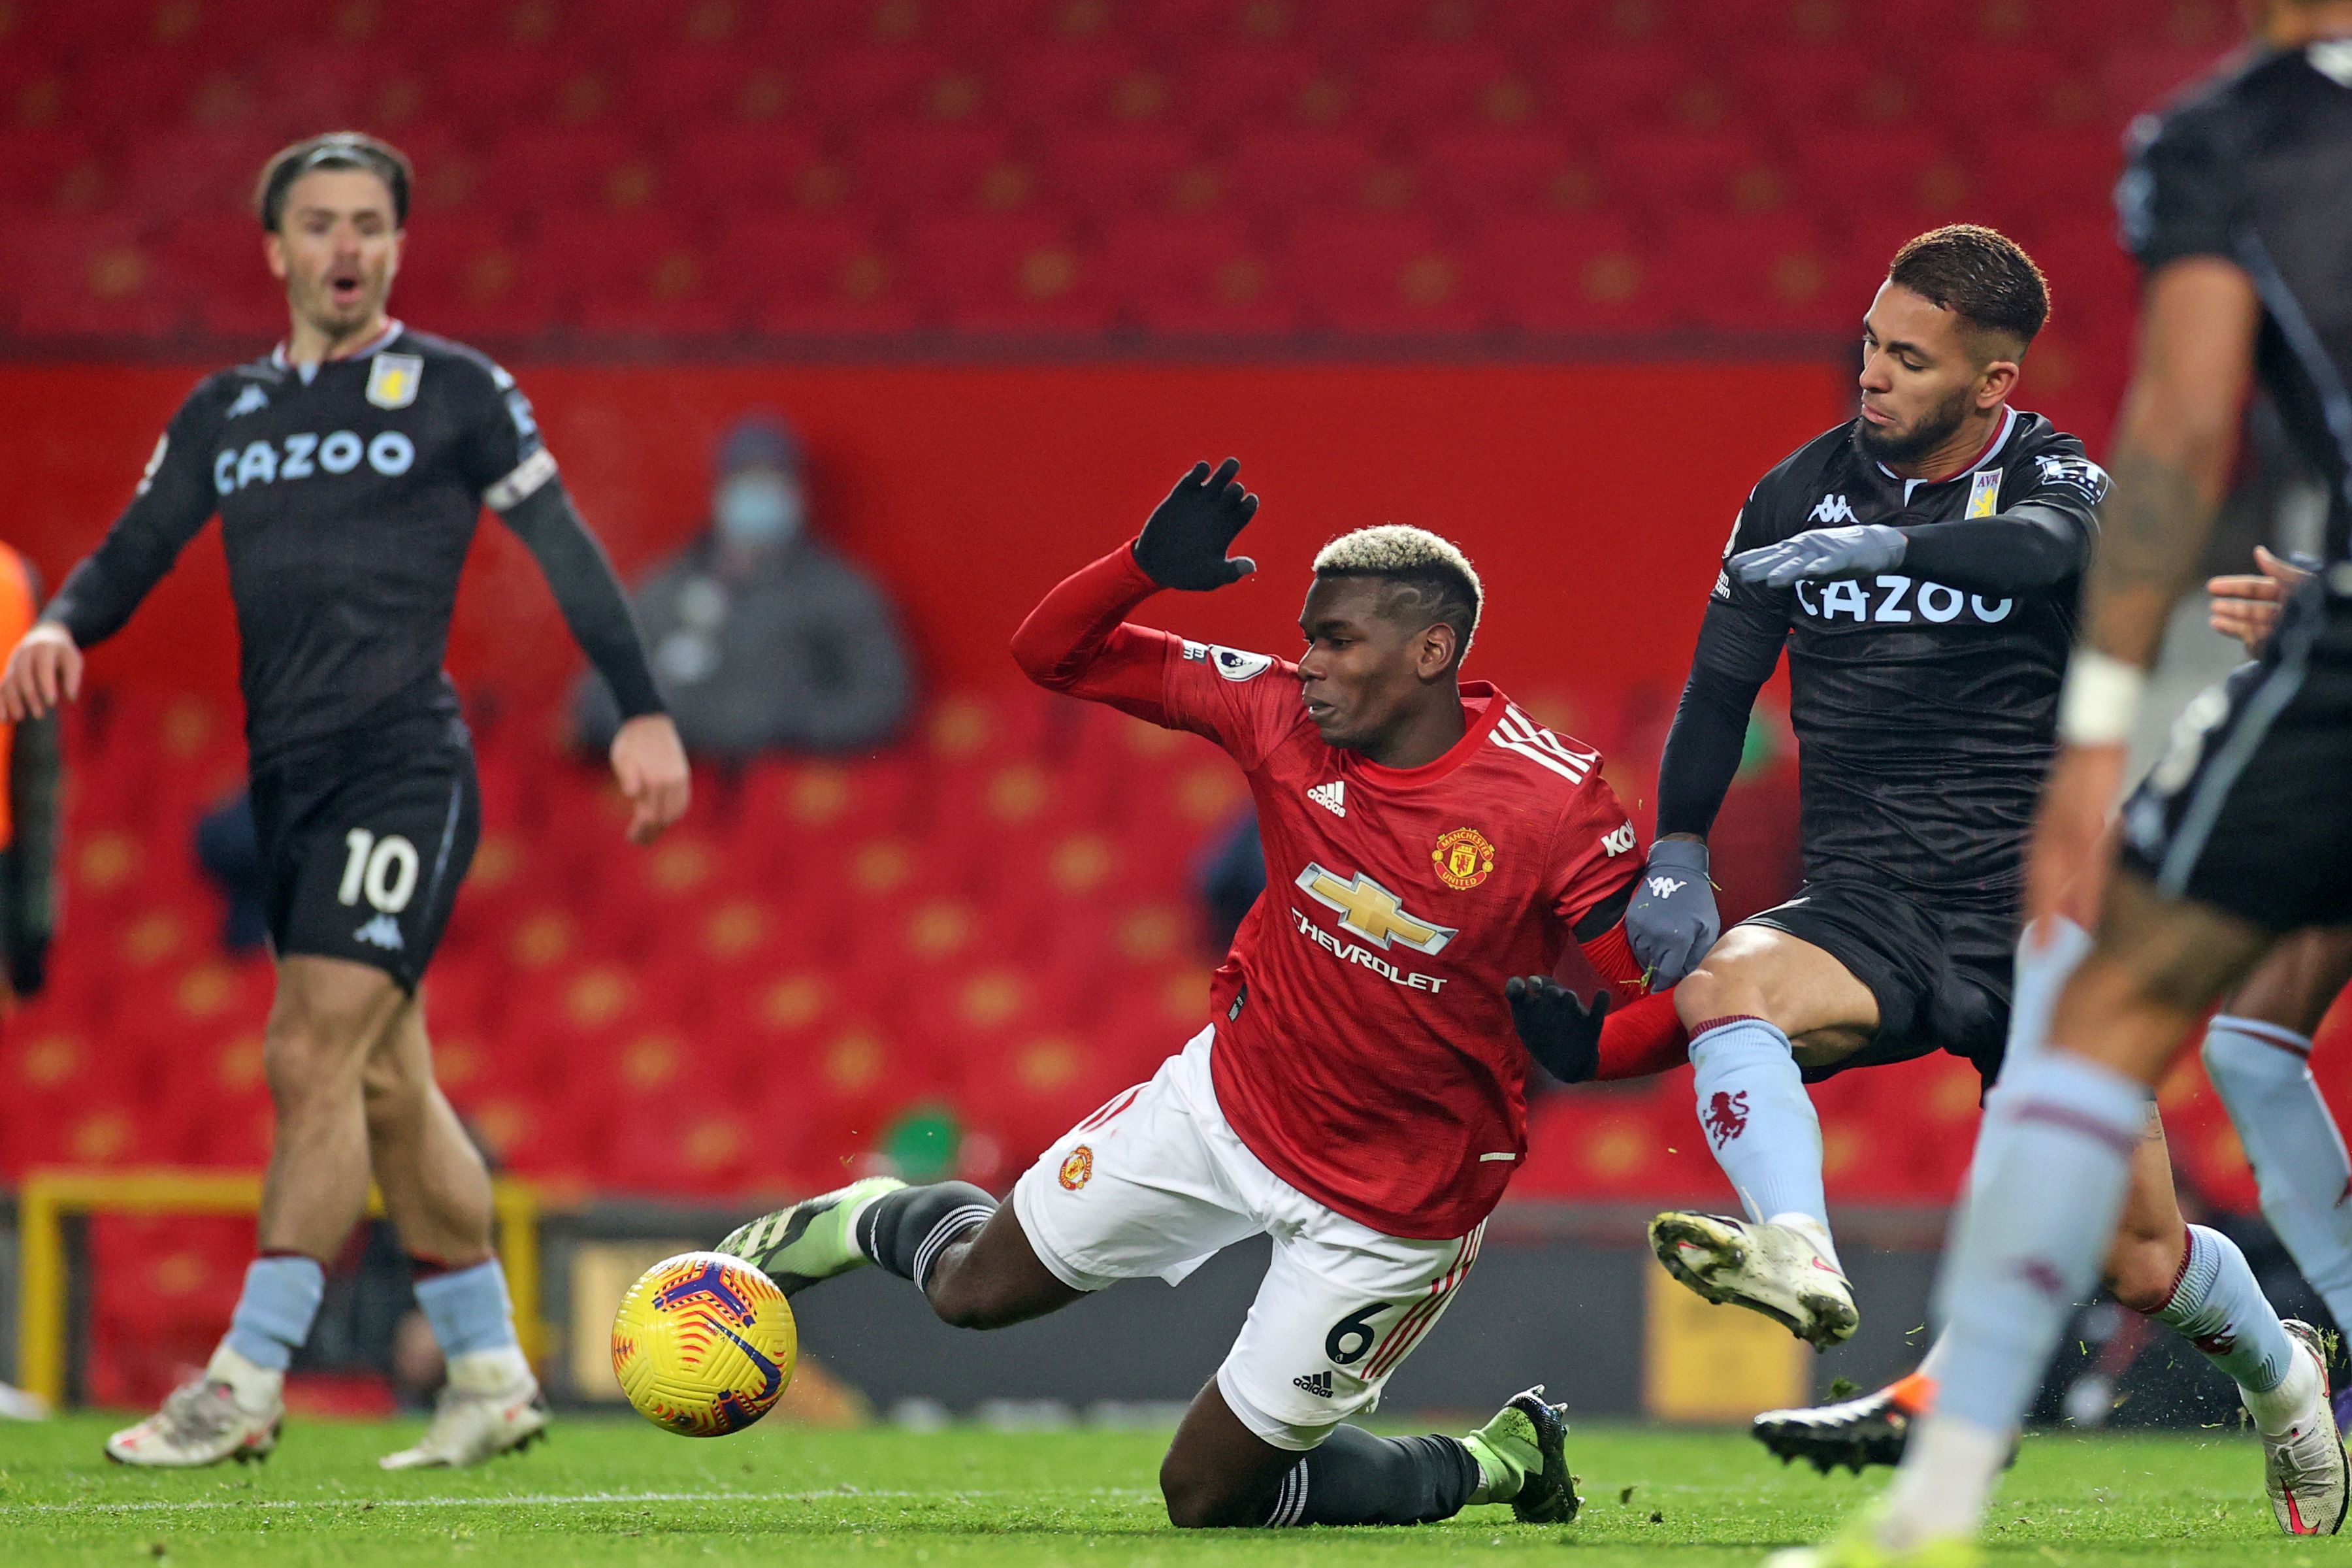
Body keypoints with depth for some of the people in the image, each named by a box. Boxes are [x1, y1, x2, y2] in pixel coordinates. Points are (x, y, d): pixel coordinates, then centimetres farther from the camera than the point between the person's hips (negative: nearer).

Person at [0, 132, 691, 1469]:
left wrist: (643, 713, -4)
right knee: (389, 1084, 10)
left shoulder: (456, 392, 2)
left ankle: (245, 1384, -18)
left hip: (404, 762, -6)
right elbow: (134, 555, 12)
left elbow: (566, 550, 2)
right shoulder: (224, 413, 15)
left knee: (314, 1055, -16)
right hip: (288, 778, 6)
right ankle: (492, 1375, 19)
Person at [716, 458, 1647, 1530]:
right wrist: (1146, 566, -26)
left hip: (1389, 1203, -4)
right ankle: (872, 1222, 49)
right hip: (1226, 1101, 4)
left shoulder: (1556, 806, -25)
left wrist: (1582, 1040, -45)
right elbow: (1054, 655, -6)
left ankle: (1498, 1462, 25)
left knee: (1207, 1496, 4)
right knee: (976, 1288, 12)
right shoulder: (1285, 717, -12)